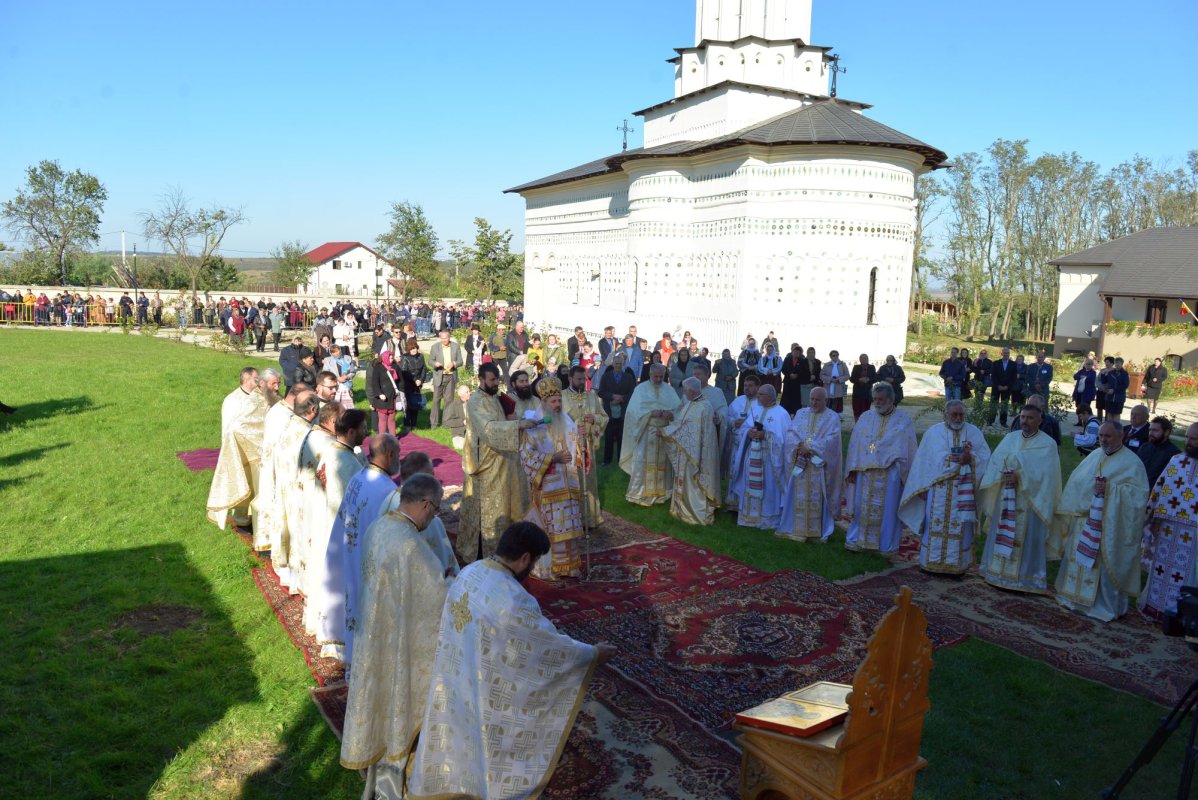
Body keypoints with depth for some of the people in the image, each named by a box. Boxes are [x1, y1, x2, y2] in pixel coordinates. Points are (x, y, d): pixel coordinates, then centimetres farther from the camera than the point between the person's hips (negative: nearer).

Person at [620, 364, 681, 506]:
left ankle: (661, 492, 21)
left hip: (665, 432, 3)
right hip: (645, 432, -3)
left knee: (662, 463, 9)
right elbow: (635, 410, -11)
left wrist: (670, 414, -22)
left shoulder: (669, 390, 7)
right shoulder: (641, 389, -1)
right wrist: (651, 413, -23)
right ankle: (637, 493, 2)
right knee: (641, 462, -5)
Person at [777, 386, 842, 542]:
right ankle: (795, 528, 15)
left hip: (819, 466, -3)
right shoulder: (801, 413, 12)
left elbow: (831, 440, -11)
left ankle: (817, 532, 7)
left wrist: (809, 447, -17)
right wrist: (799, 446, -15)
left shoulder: (833, 417, 1)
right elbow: (790, 433, 3)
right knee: (798, 497, 6)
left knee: (817, 499, -1)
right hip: (799, 463, 3)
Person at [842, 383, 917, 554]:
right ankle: (855, 539, 21)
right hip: (865, 471, 2)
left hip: (890, 473, -2)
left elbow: (909, 449, -1)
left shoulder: (904, 420, -1)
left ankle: (887, 544, 17)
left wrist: (906, 473, -5)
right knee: (862, 506, 8)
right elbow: (855, 445, 5)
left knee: (888, 508, 5)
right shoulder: (865, 417, 7)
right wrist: (852, 469, 0)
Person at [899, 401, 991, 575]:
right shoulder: (933, 433, 4)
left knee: (961, 527, 2)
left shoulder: (974, 432, 6)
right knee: (935, 526, 2)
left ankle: (957, 564, 12)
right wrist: (923, 487, -1)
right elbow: (923, 461, 4)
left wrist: (970, 459, -19)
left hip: (964, 489, 1)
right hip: (938, 487, 0)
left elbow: (985, 457, 2)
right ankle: (931, 562, 11)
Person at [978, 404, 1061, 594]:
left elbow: (1045, 474, -16)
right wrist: (1003, 474, -18)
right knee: (1002, 535, 11)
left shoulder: (1048, 444, -6)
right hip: (1006, 497, 5)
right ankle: (999, 572, 23)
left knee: (1026, 539, 2)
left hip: (1030, 500, -5)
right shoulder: (1010, 438, 8)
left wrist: (1020, 477, -23)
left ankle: (1023, 578, 11)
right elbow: (995, 461, 1)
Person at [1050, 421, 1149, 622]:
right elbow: (1077, 482, 14)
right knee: (1079, 560, 13)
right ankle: (1078, 598, 27)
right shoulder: (1094, 456, 9)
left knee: (1104, 565, 0)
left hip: (1109, 525, -6)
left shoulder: (1132, 462, -9)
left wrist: (1111, 489, -24)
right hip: (1083, 521, 6)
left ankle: (1107, 607, 14)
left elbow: (1139, 493, -17)